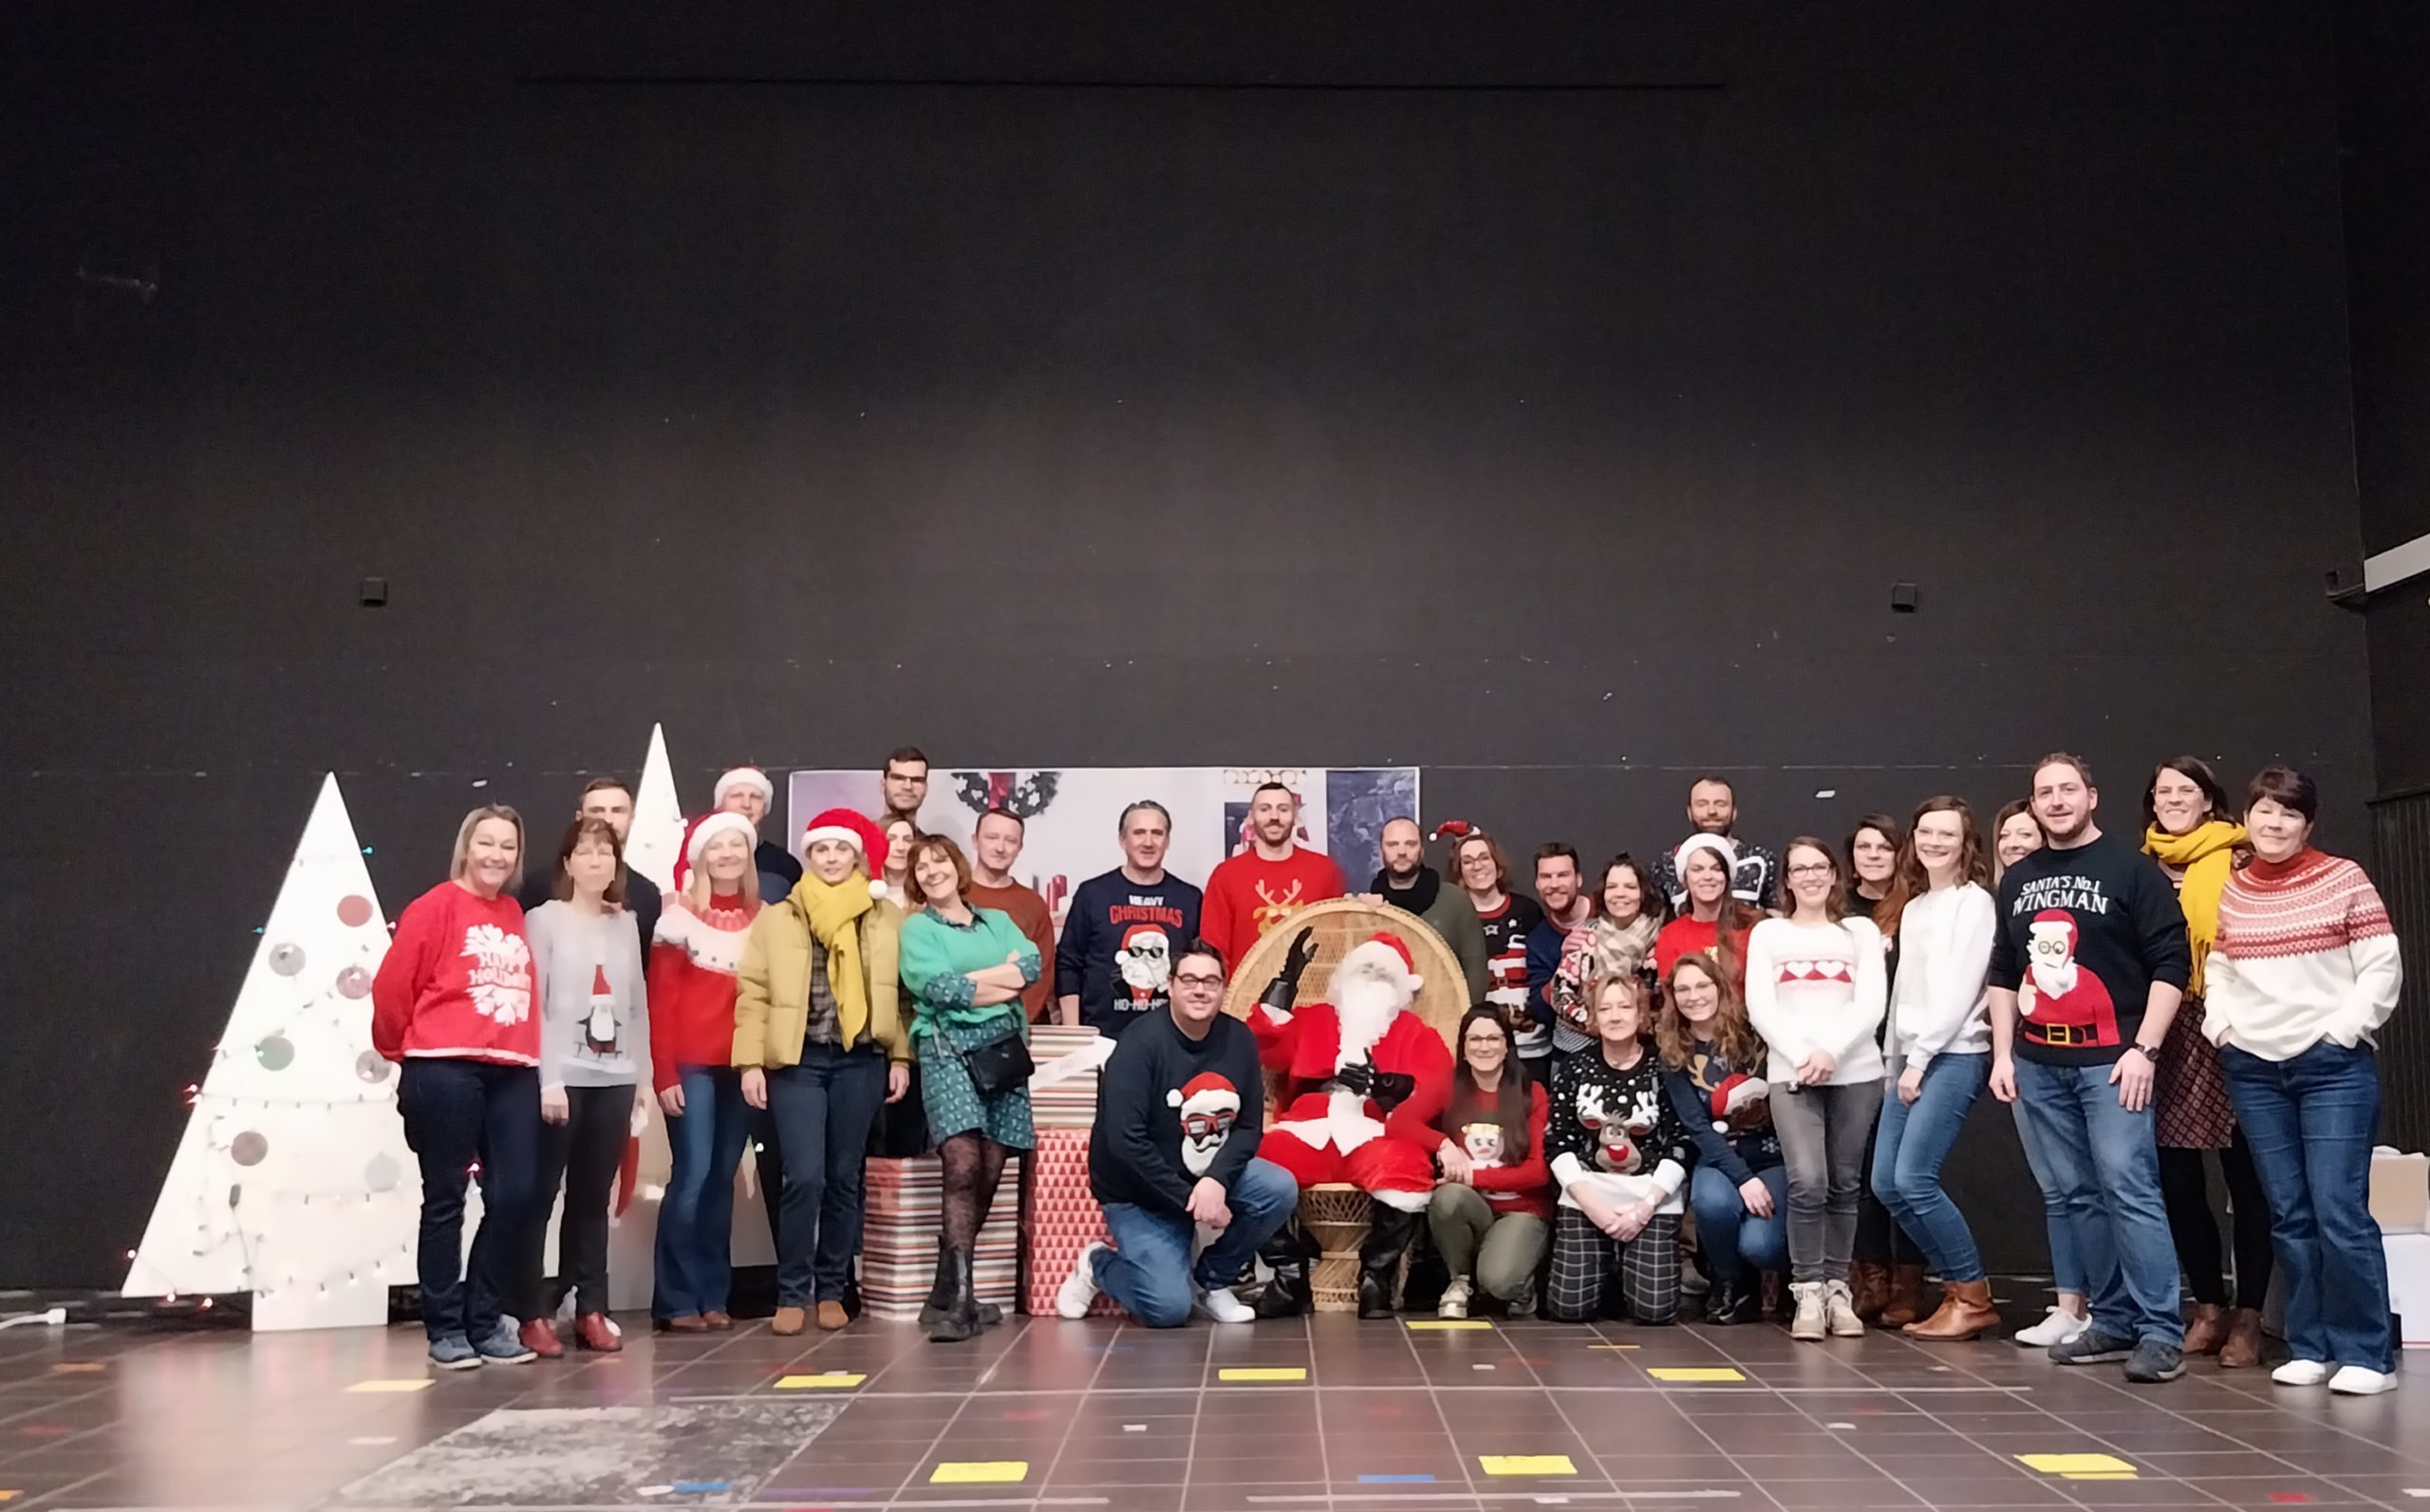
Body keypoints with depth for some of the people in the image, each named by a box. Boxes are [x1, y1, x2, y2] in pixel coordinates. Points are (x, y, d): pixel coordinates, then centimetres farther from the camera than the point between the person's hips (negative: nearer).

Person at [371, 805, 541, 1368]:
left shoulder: (517, 915, 14)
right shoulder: (436, 907, -3)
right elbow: (392, 986, -3)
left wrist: (532, 1055, 11)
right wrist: (401, 1051, 7)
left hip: (513, 1072, 5)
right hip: (445, 1069, -5)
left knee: (513, 1196, 2)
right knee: (446, 1199, 4)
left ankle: (485, 1322, 16)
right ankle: (445, 1329, 12)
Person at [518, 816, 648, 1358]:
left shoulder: (626, 925, 13)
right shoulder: (544, 919, -1)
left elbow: (638, 1005, 13)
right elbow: (532, 1004, -7)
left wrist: (640, 1075, 7)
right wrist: (549, 1079, -14)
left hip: (614, 1080, 4)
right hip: (560, 1078, -4)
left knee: (593, 1199, 8)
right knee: (539, 1197, -1)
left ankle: (591, 1311, 12)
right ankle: (533, 1315, 3)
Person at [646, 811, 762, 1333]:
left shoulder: (763, 919, 10)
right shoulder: (681, 914, -2)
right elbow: (660, 999, -4)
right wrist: (663, 1073, -10)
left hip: (741, 1066, 4)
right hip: (691, 1065, -4)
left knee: (723, 1178, 8)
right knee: (691, 1175, -7)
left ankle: (713, 1296, 14)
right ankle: (675, 1301, 0)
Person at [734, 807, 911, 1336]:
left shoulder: (885, 920, 8)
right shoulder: (777, 918, 6)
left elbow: (899, 993, 8)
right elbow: (753, 994, 2)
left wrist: (900, 1057, 2)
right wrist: (750, 1062, -6)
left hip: (861, 1060, 2)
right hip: (798, 1060, -1)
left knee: (845, 1179, 6)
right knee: (804, 1177, -9)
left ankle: (831, 1290, 18)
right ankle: (792, 1294, 3)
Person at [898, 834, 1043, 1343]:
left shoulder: (997, 921, 20)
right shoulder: (915, 928, 9)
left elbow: (1032, 964, 2)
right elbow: (935, 986, -8)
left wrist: (966, 984, -6)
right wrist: (1000, 979, -2)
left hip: (1004, 1047, 4)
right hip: (948, 1048, -4)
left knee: (991, 1170, -2)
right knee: (962, 1165, -20)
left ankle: (960, 1278, 8)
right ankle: (961, 1299, -24)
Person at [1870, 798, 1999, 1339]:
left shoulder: (1974, 902, -5)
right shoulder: (1912, 907, 18)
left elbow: (1960, 988, -13)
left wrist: (1920, 1059, -13)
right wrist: (1895, 1062, 12)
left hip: (1955, 1054, -8)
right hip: (1911, 1056, 8)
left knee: (1913, 1178, -15)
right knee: (1886, 1182, 2)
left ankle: (1973, 1297, -1)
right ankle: (1959, 1286, 12)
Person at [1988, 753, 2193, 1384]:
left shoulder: (2130, 869, -1)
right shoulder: (2017, 880, 15)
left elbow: (2170, 963, -6)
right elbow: (2003, 974, 19)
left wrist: (2143, 1050, -12)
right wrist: (2003, 1054, 11)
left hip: (2110, 1059, -5)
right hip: (2039, 1064, 5)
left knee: (2128, 1188, -12)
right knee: (2079, 1195, 7)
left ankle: (2161, 1331, -9)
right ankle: (2112, 1321, 14)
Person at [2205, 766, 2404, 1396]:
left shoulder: (2343, 879, -1)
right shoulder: (2233, 891, 11)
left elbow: (2382, 968, -4)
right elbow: (2218, 971, 18)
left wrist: (2342, 1030, -11)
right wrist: (2220, 1026, 2)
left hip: (2334, 1066, -4)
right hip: (2253, 1069, 4)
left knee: (2339, 1212, -10)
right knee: (2289, 1215, 6)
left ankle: (2367, 1354, -1)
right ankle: (2310, 1347, 13)